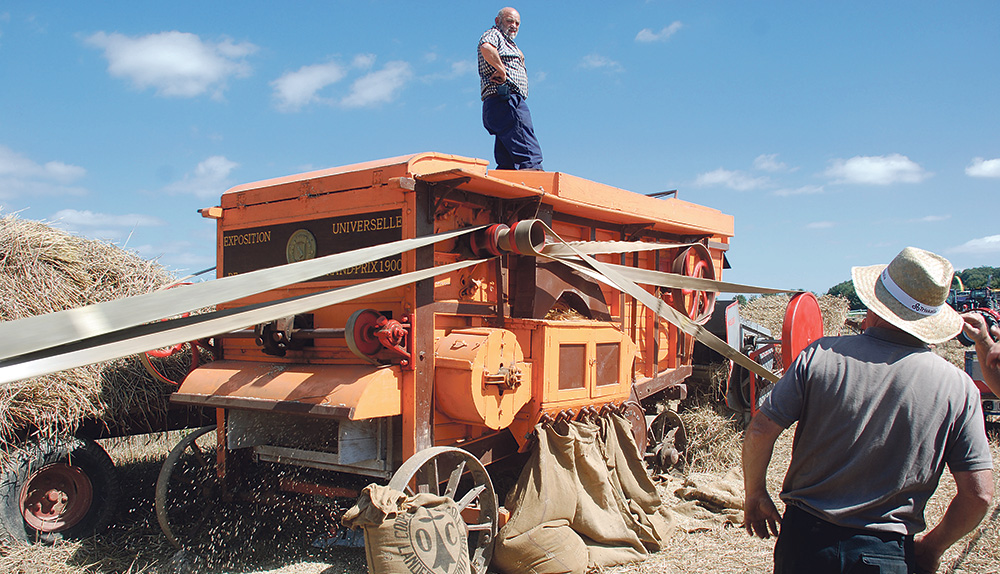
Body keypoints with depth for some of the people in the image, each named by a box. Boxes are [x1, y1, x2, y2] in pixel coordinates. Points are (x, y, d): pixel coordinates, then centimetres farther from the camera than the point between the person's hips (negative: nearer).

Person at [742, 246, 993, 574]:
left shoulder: (820, 356, -11)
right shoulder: (958, 387, -8)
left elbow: (760, 432, -11)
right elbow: (978, 494, -6)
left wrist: (755, 495, 5)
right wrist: (932, 546, 10)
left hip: (805, 537, 0)